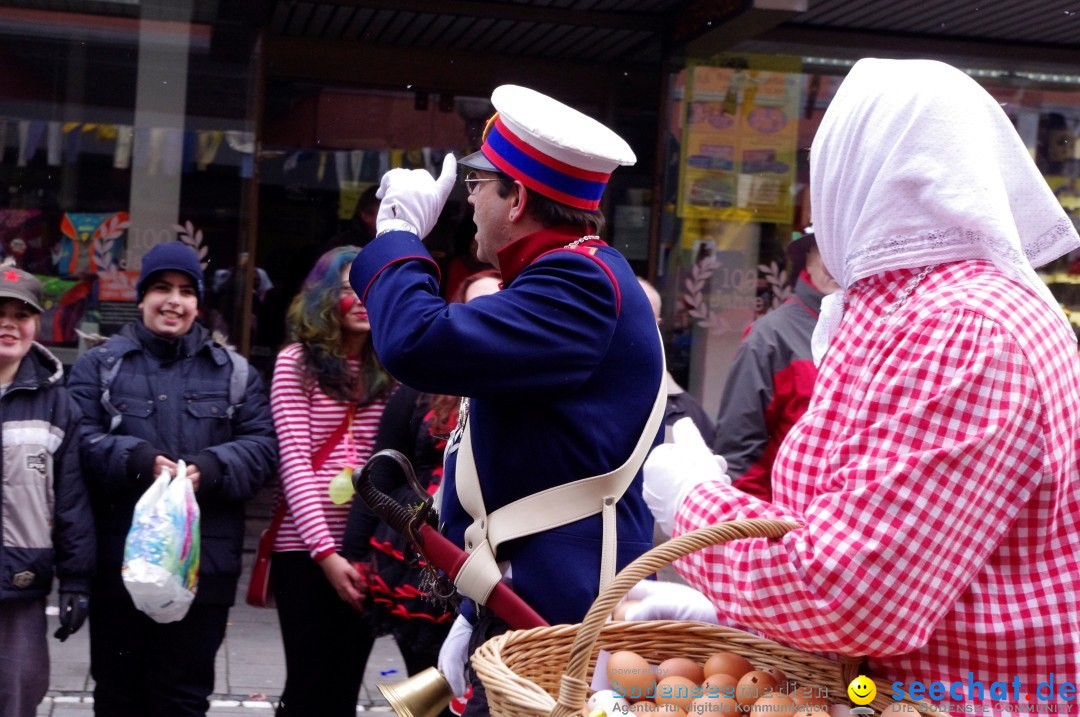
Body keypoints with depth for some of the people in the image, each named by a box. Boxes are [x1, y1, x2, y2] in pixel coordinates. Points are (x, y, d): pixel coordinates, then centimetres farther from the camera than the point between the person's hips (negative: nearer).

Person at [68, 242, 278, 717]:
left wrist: (211, 469, -15)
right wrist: (136, 460, -20)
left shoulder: (233, 372, 12)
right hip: (117, 560, 0)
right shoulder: (98, 366, 9)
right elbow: (79, 440, -3)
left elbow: (262, 444, 3)